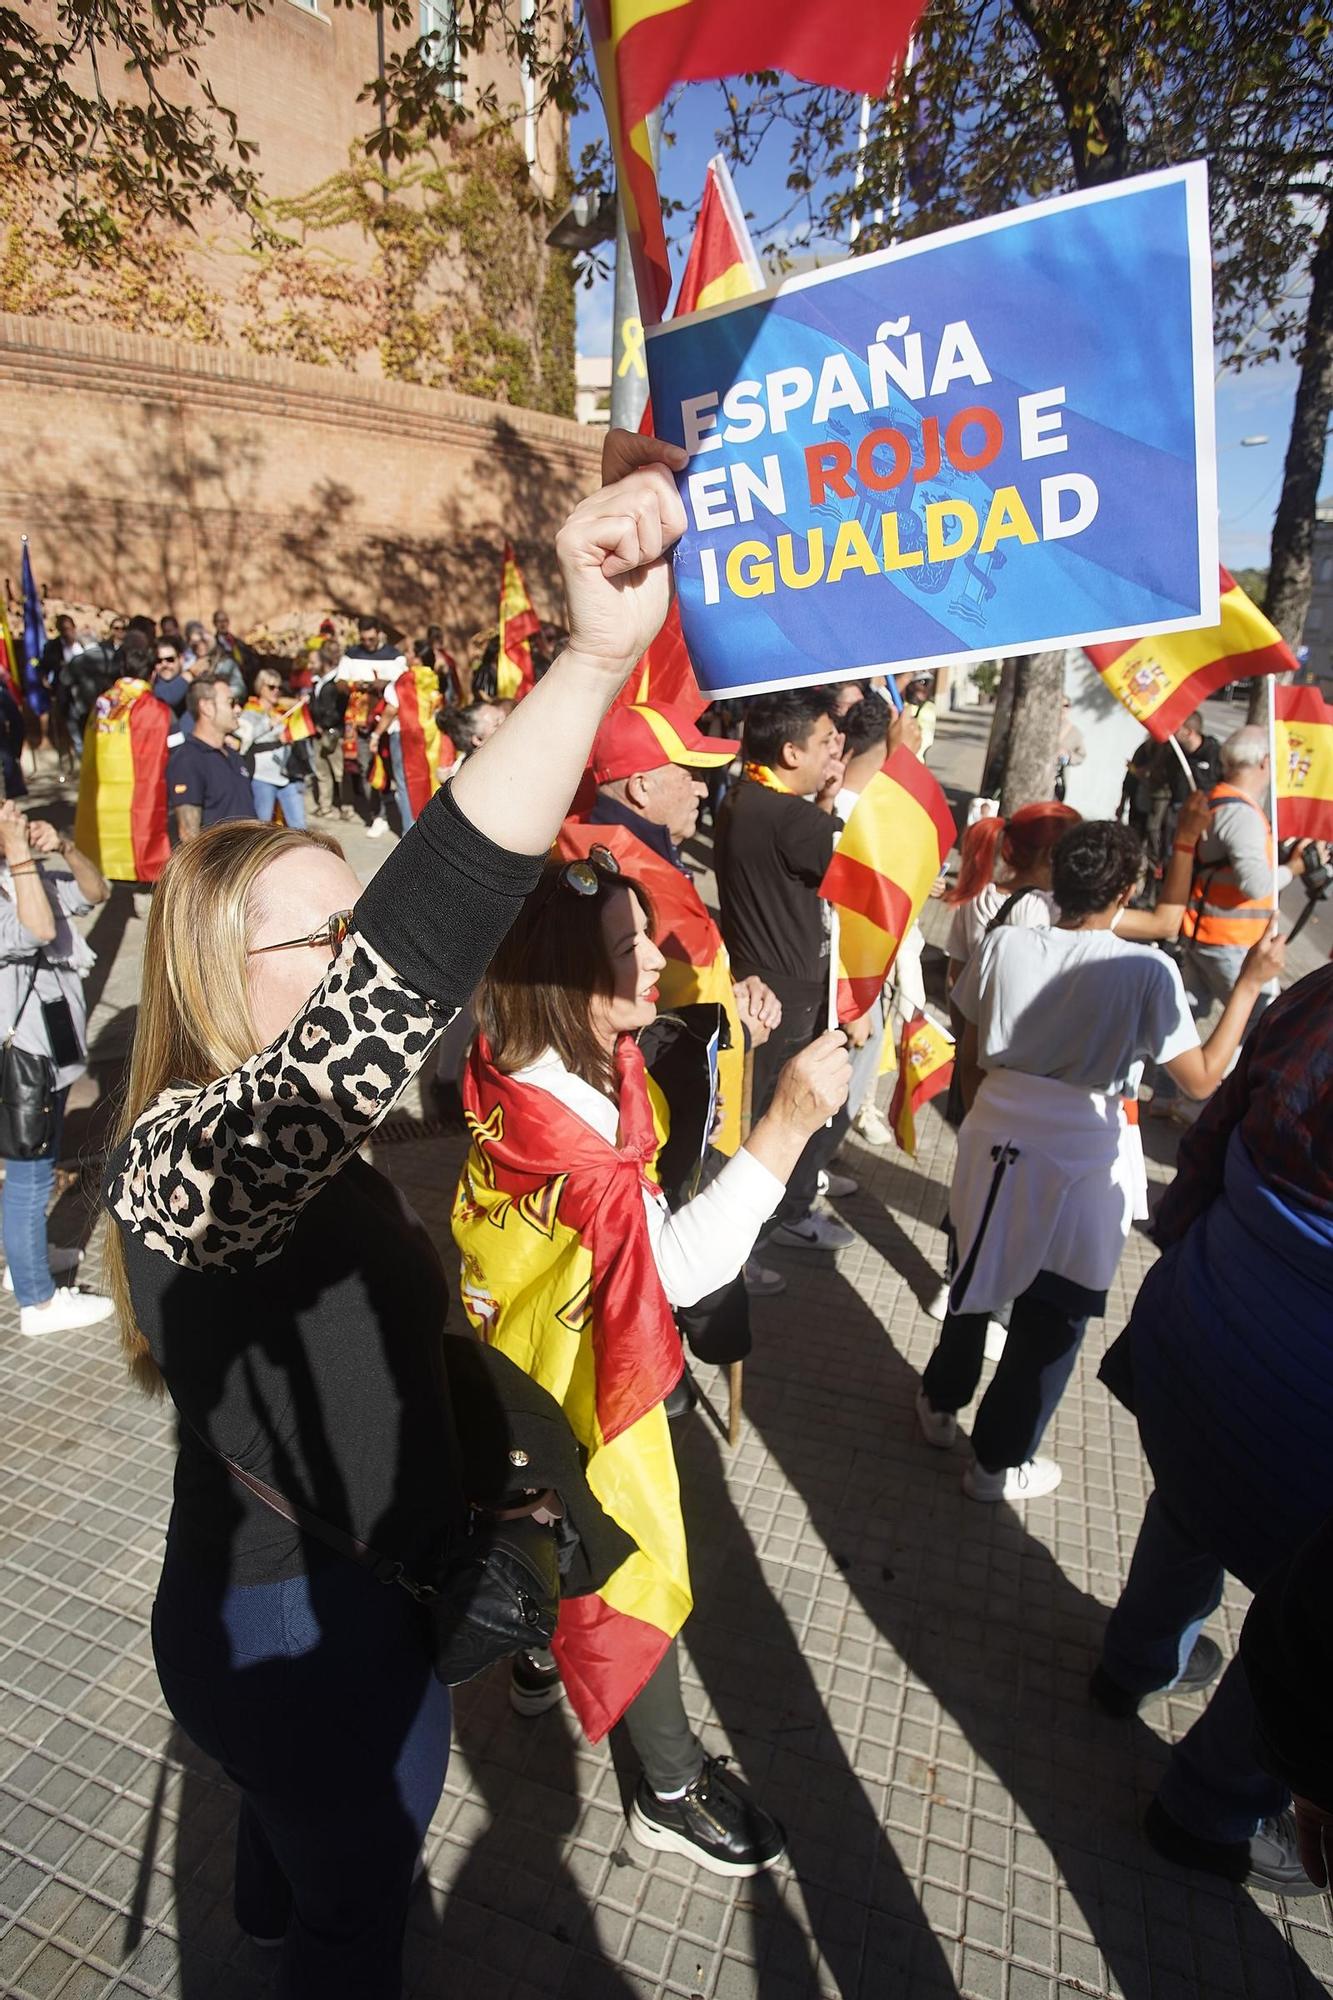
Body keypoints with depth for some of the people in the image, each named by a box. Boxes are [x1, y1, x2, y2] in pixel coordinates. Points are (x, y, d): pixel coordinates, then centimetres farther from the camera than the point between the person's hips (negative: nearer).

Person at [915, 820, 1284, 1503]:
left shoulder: (1002, 946, -7)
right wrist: (1250, 982, -2)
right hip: (1082, 1167, -3)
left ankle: (941, 1403, 46)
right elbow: (1203, 1078, -9)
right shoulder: (1147, 972, -16)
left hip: (994, 1145, 4)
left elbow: (969, 1060, 2)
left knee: (977, 1282, 26)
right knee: (1051, 1321, 16)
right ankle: (999, 1462, 32)